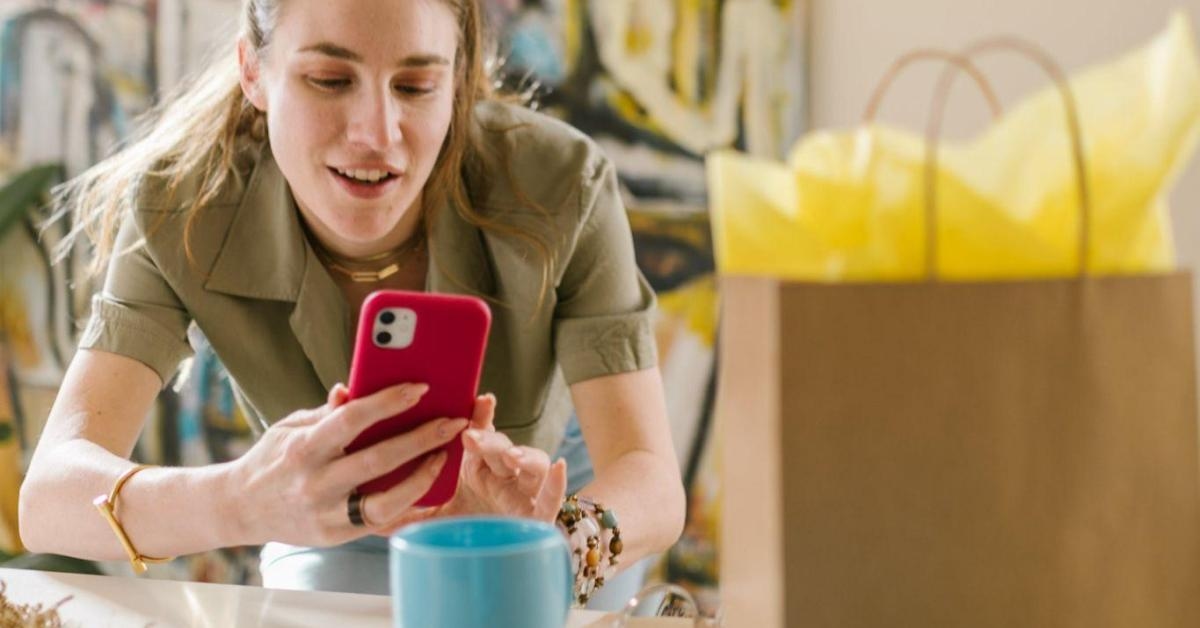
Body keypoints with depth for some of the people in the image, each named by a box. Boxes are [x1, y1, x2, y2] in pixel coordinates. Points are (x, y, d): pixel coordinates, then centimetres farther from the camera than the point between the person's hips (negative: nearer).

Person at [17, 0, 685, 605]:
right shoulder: (184, 207, -23)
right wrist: (237, 502, -54)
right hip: (329, 561, -1)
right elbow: (48, 498, -33)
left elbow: (654, 487, -28)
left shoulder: (561, 187, -25)